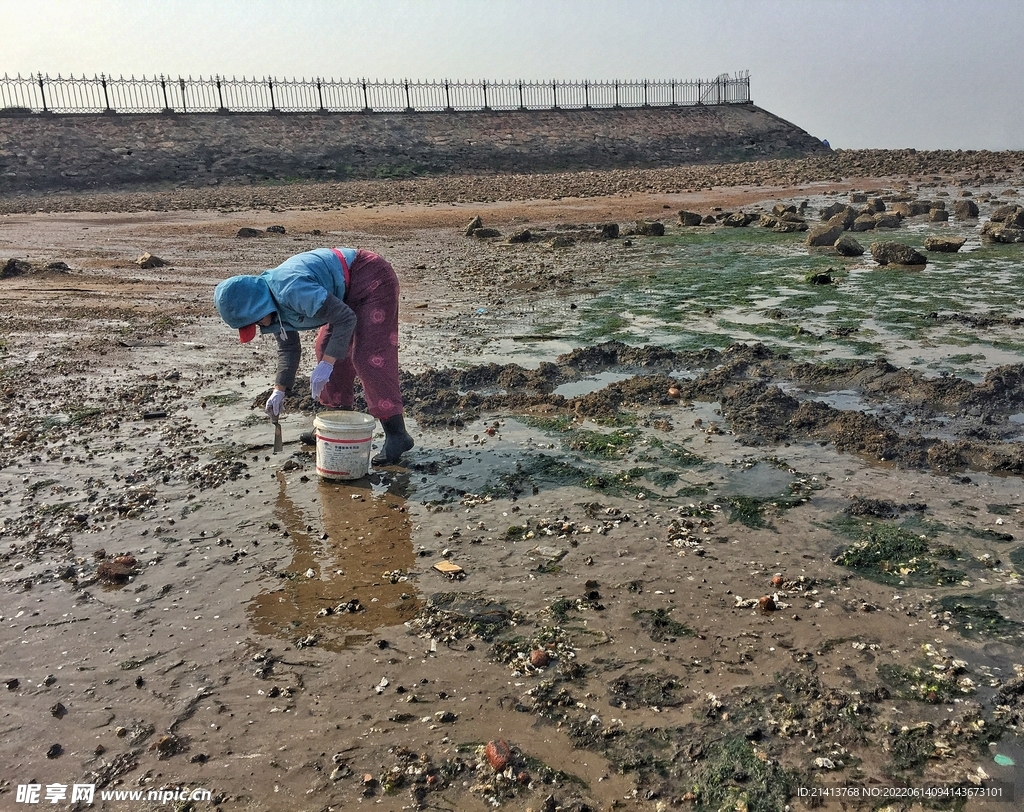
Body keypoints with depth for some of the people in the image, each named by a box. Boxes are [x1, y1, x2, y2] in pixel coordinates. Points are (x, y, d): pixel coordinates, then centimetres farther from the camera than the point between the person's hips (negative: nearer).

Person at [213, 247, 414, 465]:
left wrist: (327, 363, -27)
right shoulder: (271, 302, 1)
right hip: (349, 292, 10)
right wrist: (279, 389, 5)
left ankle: (396, 434, -15)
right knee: (326, 349, 10)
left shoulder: (292, 291, -30)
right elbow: (288, 348, 12)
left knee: (370, 357, -16)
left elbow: (345, 318, -27)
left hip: (371, 279, -10)